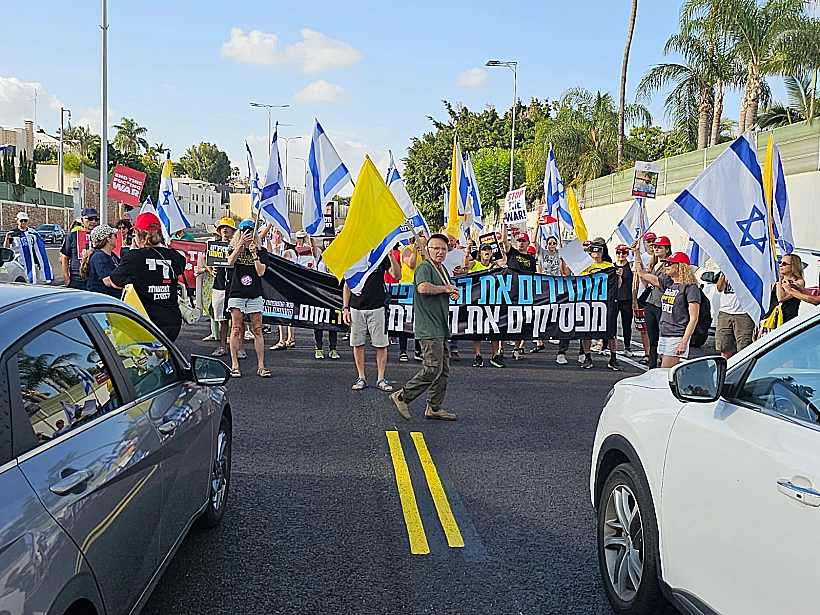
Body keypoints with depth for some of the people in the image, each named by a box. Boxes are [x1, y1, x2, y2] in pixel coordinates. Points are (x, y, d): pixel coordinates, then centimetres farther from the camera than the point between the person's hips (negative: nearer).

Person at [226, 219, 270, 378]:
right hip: (236, 293, 0)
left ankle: (261, 365, 1)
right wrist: (241, 244, -23)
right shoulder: (234, 249, 8)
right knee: (236, 329, -2)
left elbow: (261, 272, -4)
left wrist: (254, 254, -13)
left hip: (255, 295, 0)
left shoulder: (261, 251, 8)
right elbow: (230, 262, -15)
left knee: (257, 330, 0)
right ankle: (234, 365, -1)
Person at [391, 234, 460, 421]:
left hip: (440, 328, 10)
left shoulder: (442, 269, 20)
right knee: (432, 370, -11)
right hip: (429, 328, -10)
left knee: (443, 371, 10)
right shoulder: (424, 267, -10)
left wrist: (454, 293, 6)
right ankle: (402, 397, 1)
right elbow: (423, 288, -30)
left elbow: (448, 293, 31)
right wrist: (445, 288, -15)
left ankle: (434, 407, 17)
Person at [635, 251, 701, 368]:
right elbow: (642, 274, 21)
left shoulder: (691, 288, -9)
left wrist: (684, 343, -18)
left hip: (677, 337, -7)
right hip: (663, 336, 7)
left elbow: (693, 319, -13)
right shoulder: (667, 283, 12)